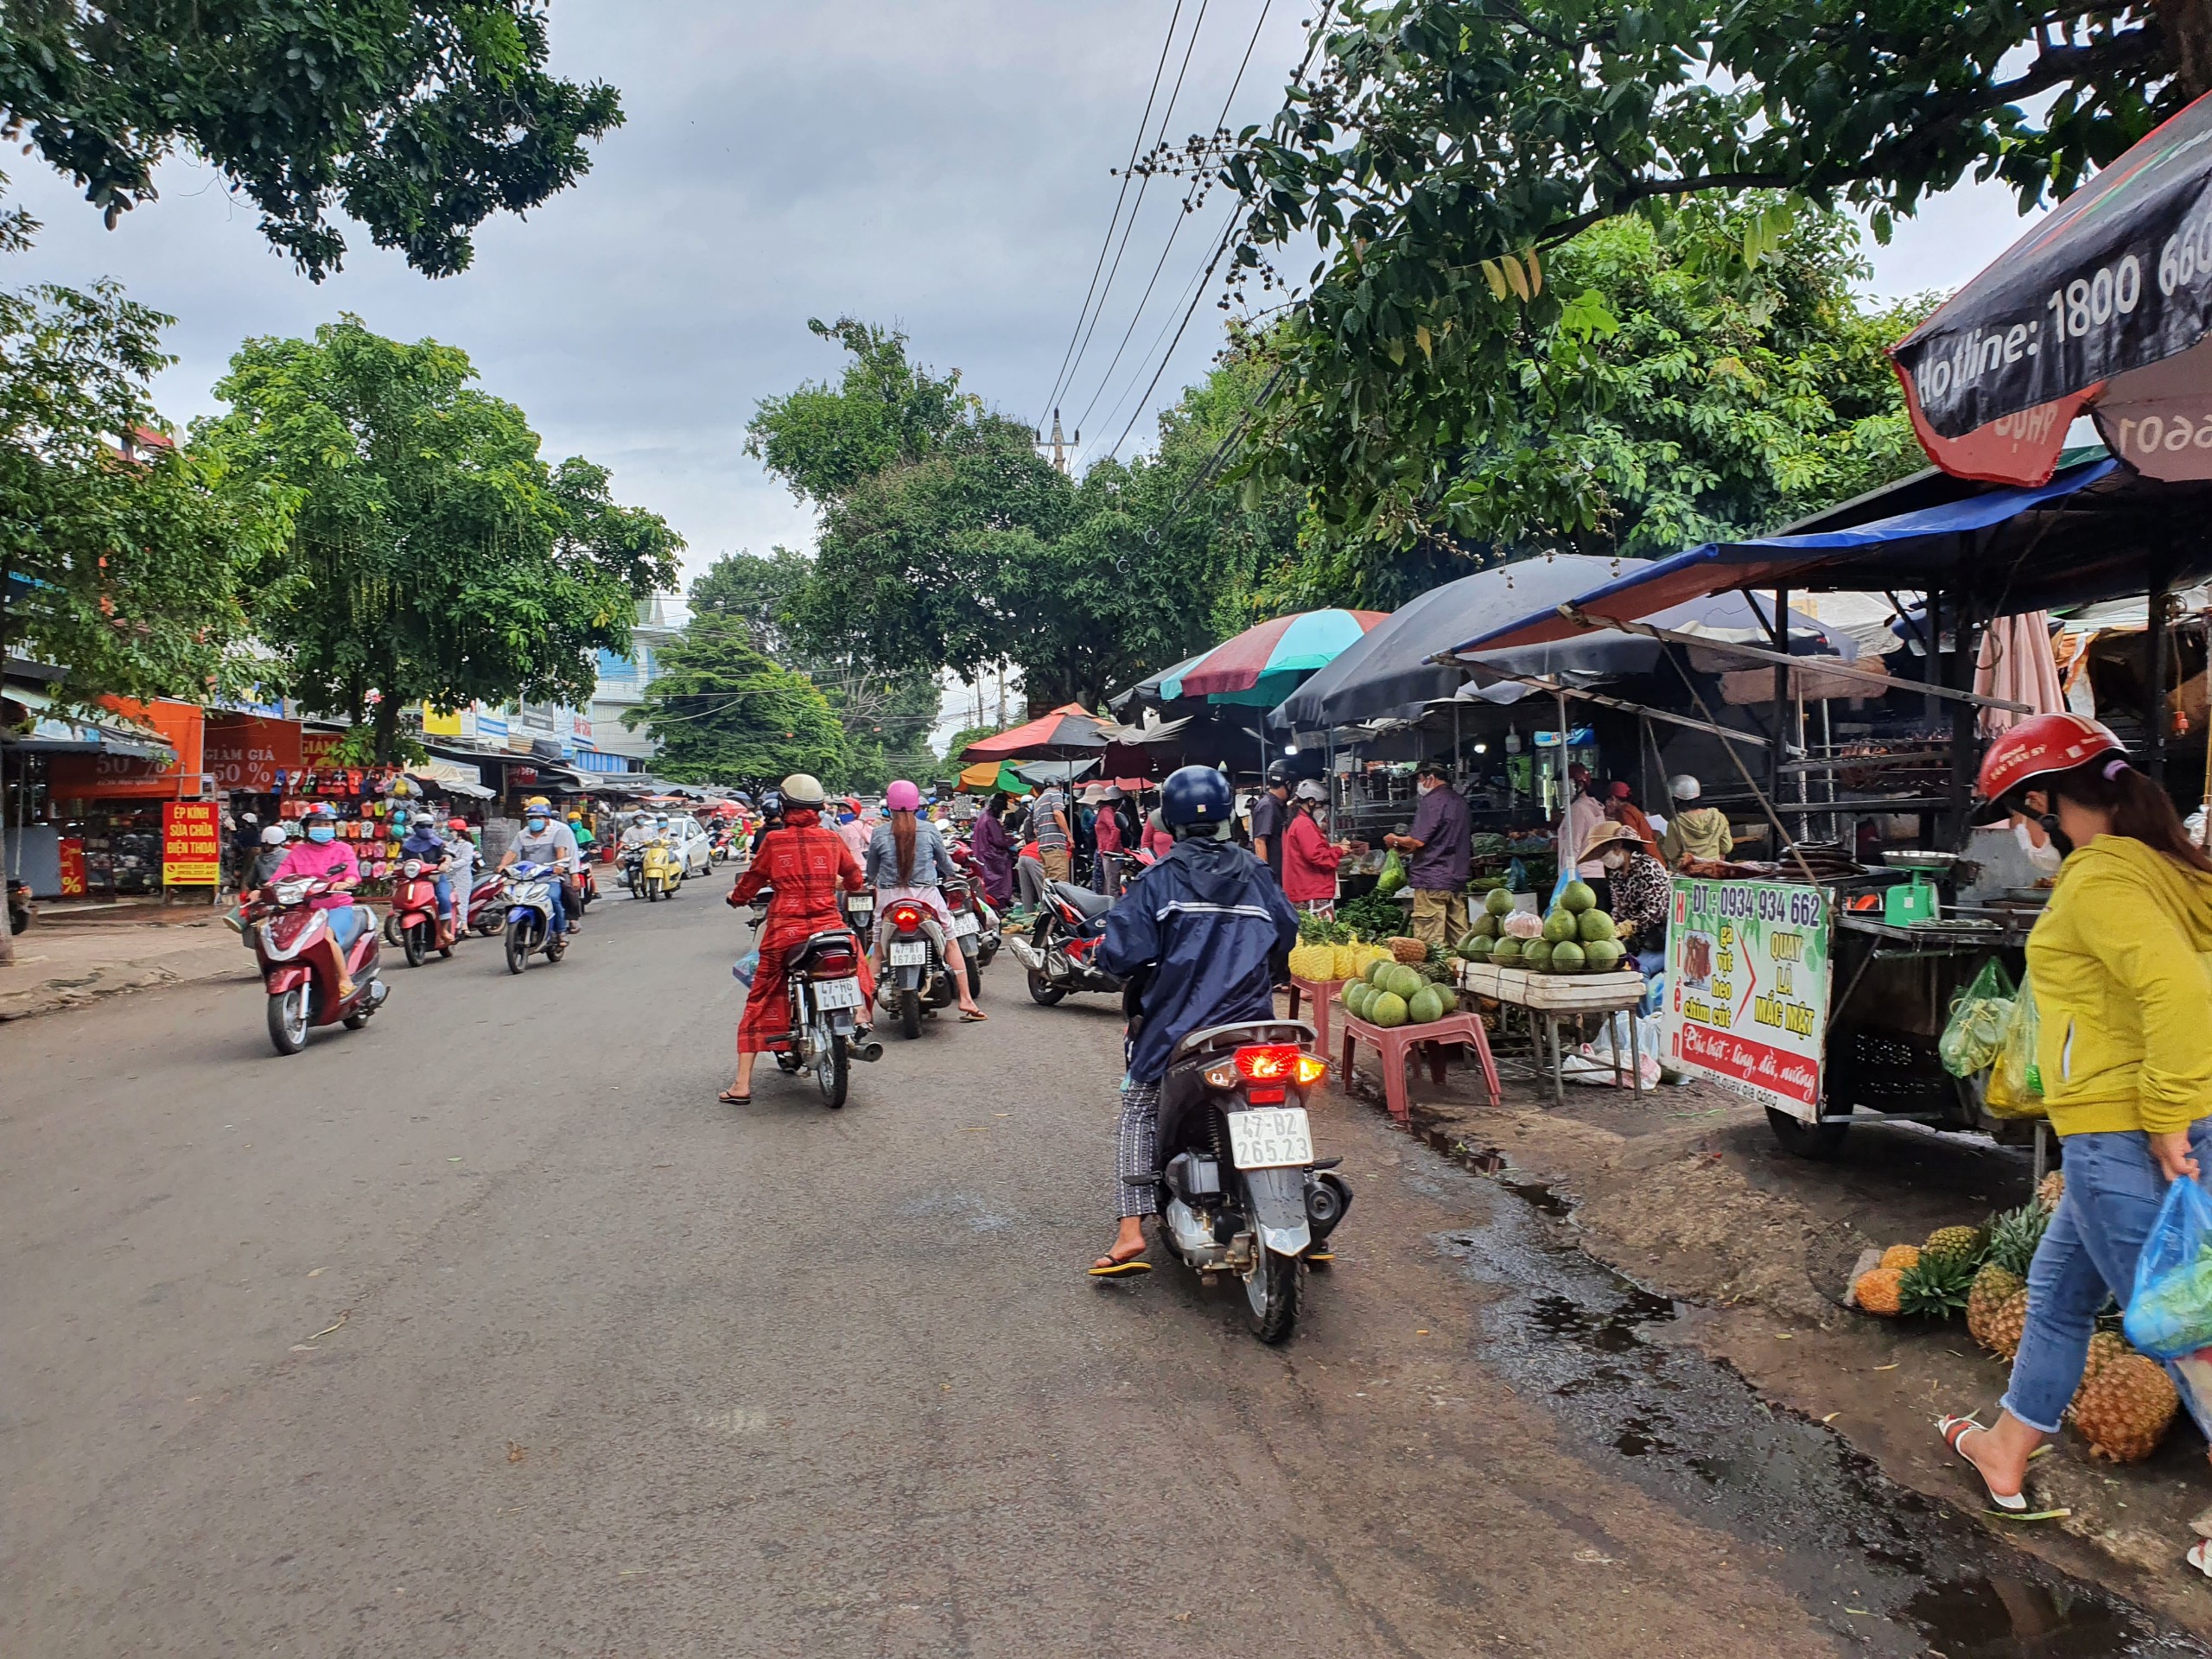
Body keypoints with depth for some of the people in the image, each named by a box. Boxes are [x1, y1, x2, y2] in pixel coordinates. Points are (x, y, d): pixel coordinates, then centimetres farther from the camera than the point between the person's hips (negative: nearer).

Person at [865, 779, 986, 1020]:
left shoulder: (879, 834, -4)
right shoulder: (929, 830, -3)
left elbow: (870, 873, 6)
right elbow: (946, 864, 9)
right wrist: (948, 870, 32)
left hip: (890, 898, 0)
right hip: (926, 895, 0)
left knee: (878, 952, 10)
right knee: (951, 943, 13)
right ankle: (966, 1000, 9)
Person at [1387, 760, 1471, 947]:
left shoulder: (1433, 800, -11)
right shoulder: (1459, 801, 17)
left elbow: (1418, 841, -18)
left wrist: (1396, 840, 2)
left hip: (1432, 879, -9)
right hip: (1457, 879, 9)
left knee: (1429, 942, -8)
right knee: (1459, 937, 9)